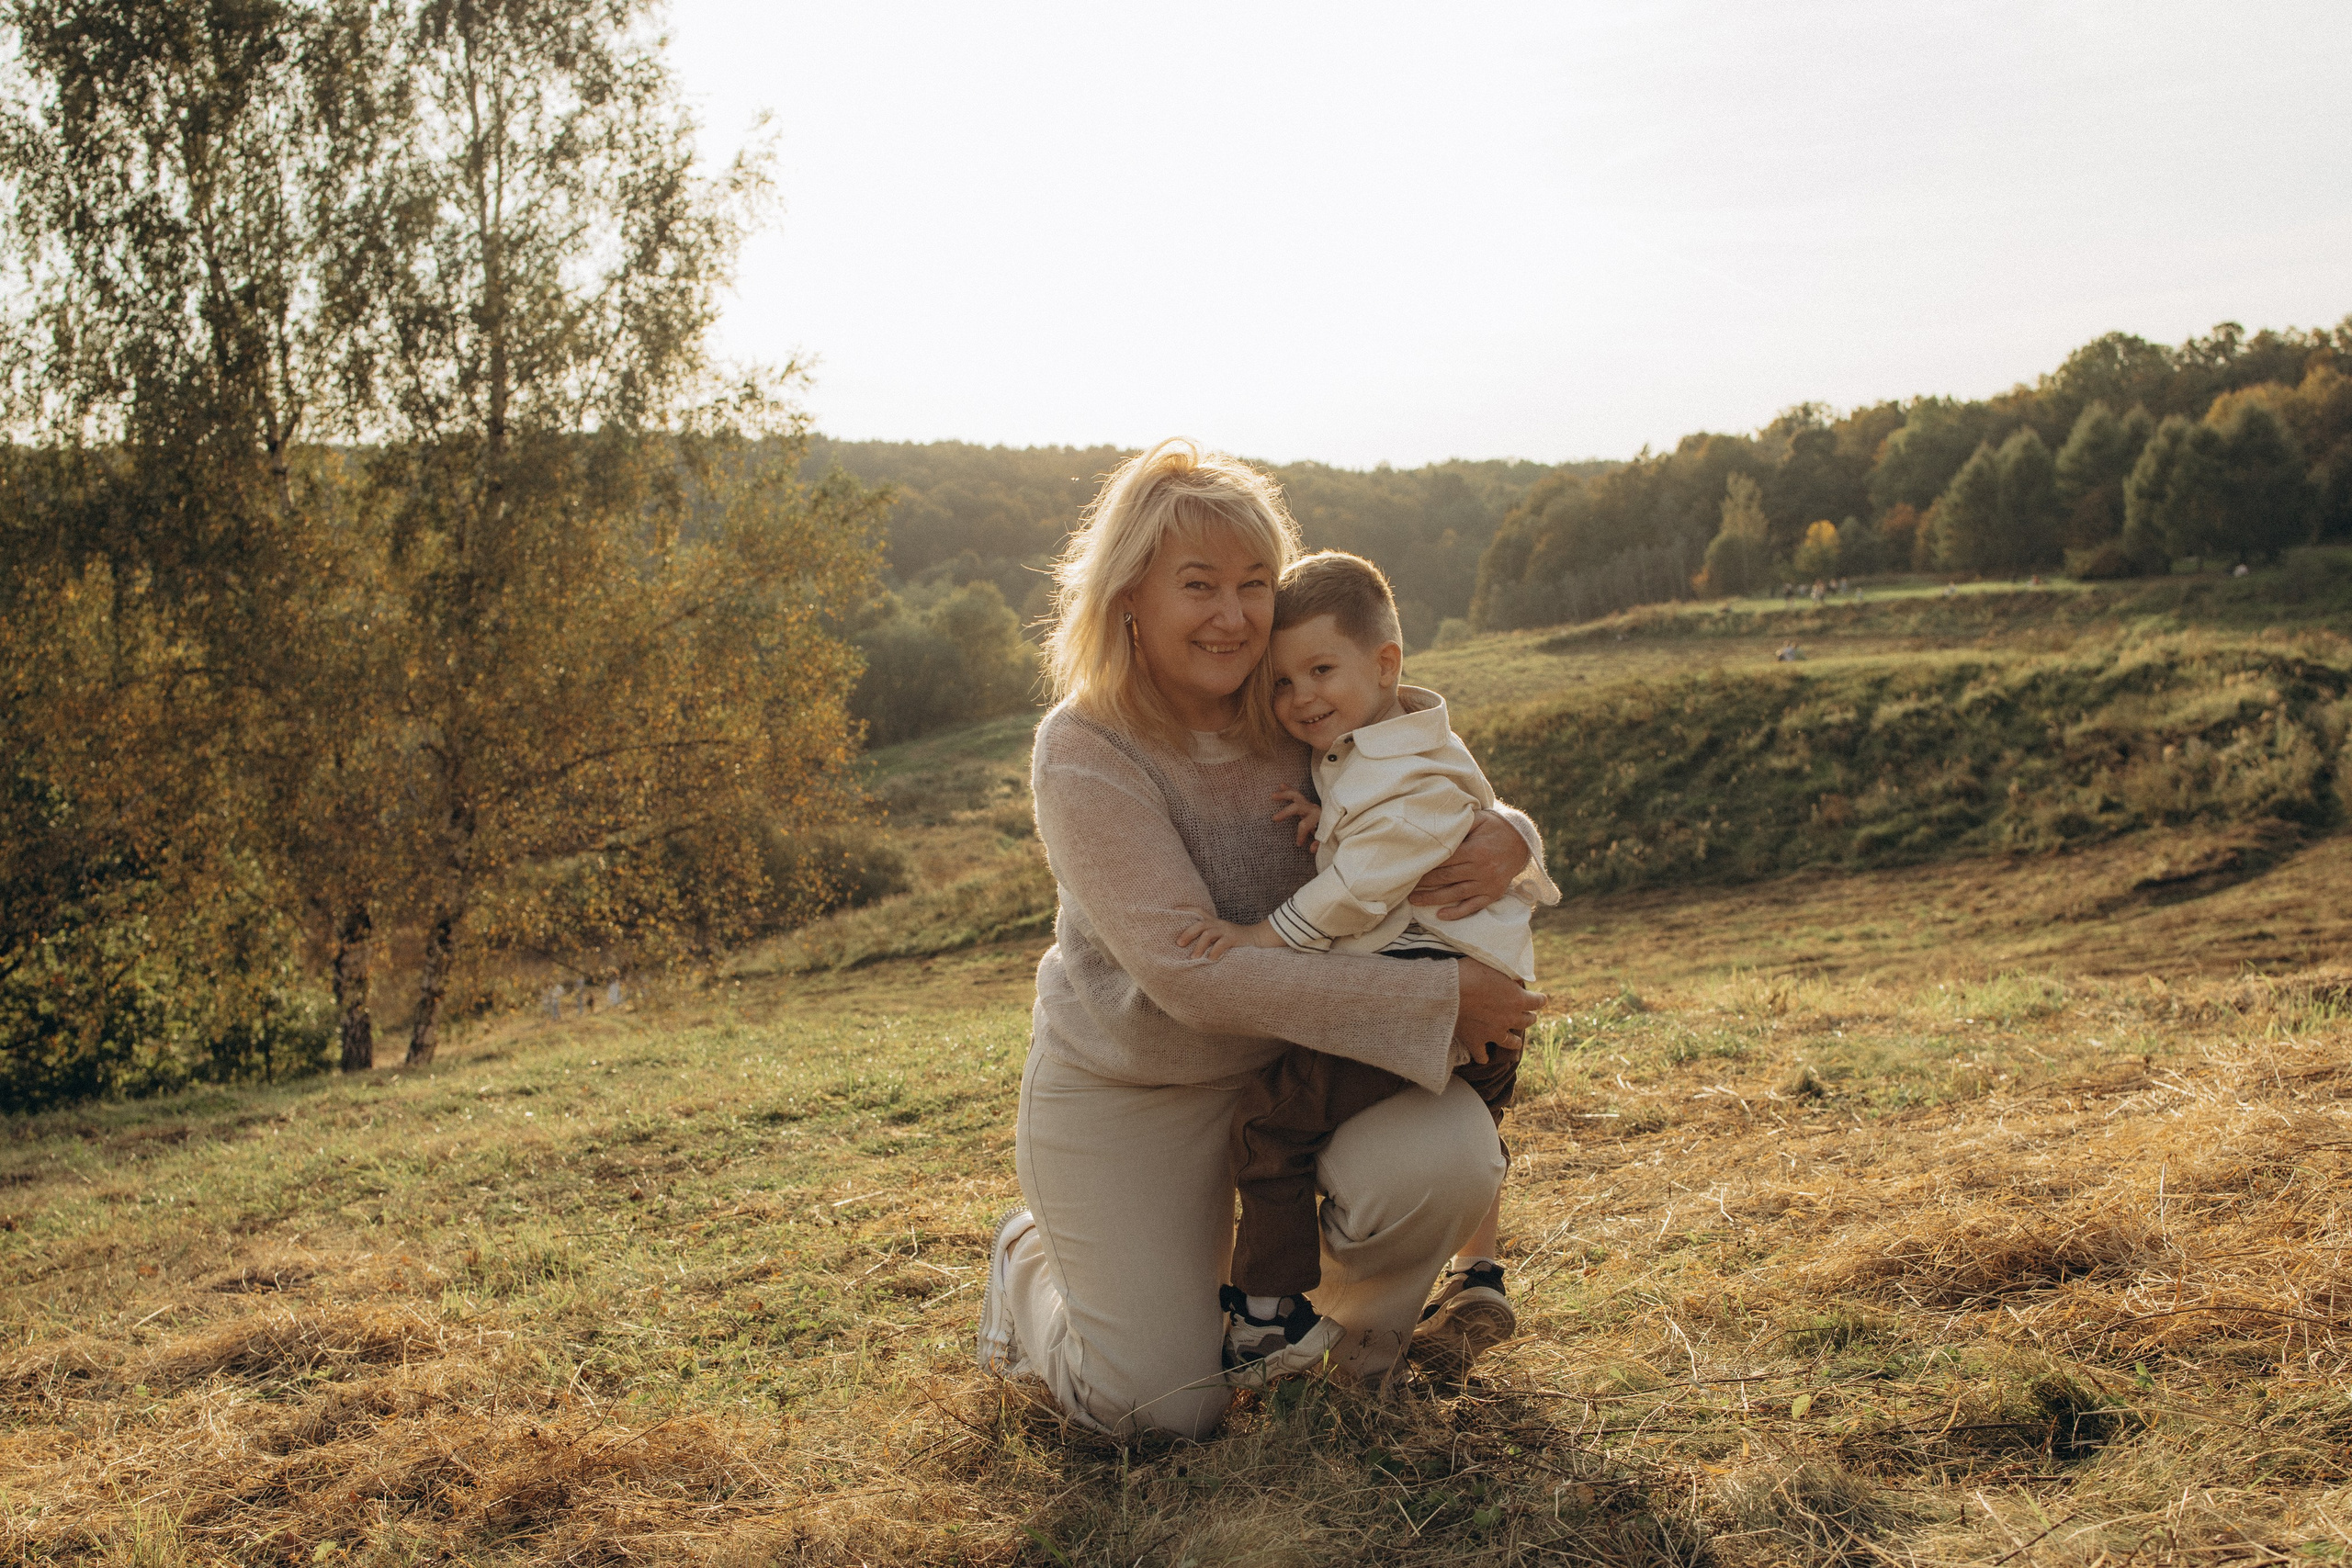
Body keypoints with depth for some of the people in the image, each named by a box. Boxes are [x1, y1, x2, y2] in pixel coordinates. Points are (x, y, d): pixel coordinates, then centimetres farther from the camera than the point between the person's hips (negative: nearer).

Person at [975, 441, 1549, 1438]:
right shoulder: (1084, 754, -23)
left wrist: (1502, 844, -25)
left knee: (1446, 1159, -26)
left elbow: (1445, 808, 3)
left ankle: (1360, 1338, 9)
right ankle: (1032, 1268, 30)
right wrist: (1435, 999, -31)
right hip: (1127, 1088, -3)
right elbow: (1190, 970, -31)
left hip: (1294, 1052, 4)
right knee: (1167, 1410, -4)